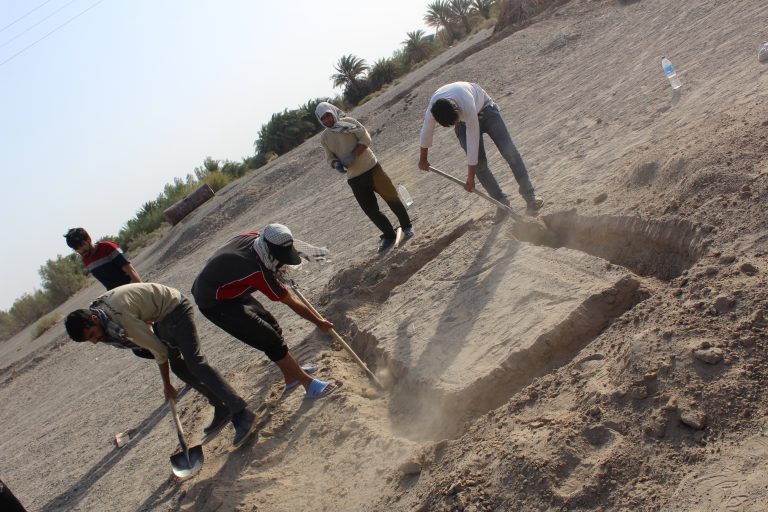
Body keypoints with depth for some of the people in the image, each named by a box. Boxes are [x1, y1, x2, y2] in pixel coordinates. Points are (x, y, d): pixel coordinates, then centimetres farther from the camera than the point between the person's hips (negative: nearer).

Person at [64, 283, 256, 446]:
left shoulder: (118, 315, -32)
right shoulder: (97, 308, -7)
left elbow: (158, 350, -21)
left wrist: (167, 385, -8)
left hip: (175, 308, -9)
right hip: (163, 316, 9)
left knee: (195, 362, -17)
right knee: (178, 365, 7)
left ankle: (241, 413, -19)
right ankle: (222, 408, 11)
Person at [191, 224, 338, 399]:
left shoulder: (252, 237, -14)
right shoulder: (259, 273, -32)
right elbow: (293, 304, -18)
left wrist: (276, 270, 7)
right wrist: (319, 322, -4)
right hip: (216, 305, -9)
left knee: (270, 324, 14)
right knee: (271, 341, -11)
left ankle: (291, 375, 26)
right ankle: (309, 384, -2)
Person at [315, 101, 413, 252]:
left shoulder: (348, 122, -5)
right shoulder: (324, 137, 6)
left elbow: (365, 139, -11)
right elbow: (330, 156, 8)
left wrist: (352, 156, -22)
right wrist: (336, 164, -15)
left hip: (371, 168, -3)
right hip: (354, 178, 3)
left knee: (390, 197, 2)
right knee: (371, 210, 5)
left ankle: (406, 226, 22)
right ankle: (388, 235, 21)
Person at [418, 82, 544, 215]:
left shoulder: (468, 107, -45)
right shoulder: (431, 111, -33)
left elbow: (473, 142, -38)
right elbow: (426, 134, -11)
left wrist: (470, 178, -31)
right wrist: (423, 160, 5)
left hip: (484, 108, -3)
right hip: (463, 123, 3)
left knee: (510, 152, -11)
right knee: (480, 164, -8)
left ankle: (529, 195, -1)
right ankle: (502, 203, 5)